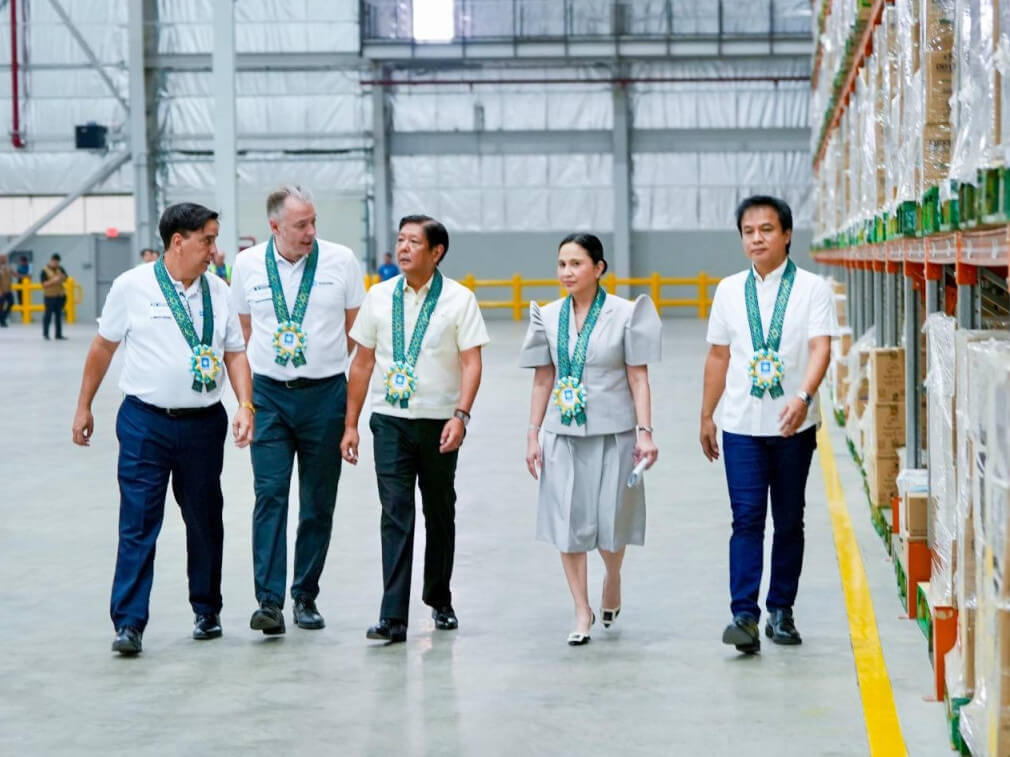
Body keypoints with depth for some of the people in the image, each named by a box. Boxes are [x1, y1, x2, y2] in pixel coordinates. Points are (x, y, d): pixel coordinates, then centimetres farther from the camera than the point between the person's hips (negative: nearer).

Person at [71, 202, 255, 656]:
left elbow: (235, 353, 7)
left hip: (204, 423, 3)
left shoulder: (218, 291, 5)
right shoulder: (132, 287, -4)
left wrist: (246, 405, -7)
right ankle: (128, 623, -2)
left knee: (205, 521, 14)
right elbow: (103, 347, 4)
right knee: (138, 525, -5)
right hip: (145, 420, -3)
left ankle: (207, 612, 29)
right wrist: (84, 407, 8)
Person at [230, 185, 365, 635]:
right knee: (270, 495, -9)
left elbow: (355, 327, 9)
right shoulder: (248, 264, 1)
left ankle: (306, 597, 17)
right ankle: (270, 602, -12)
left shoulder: (341, 260, -1)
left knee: (318, 503, 6)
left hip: (325, 393, 0)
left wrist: (324, 359, 10)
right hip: (269, 394, 0)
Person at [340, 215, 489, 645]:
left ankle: (439, 600, 31)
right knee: (396, 515, -7)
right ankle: (393, 617, -11)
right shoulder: (379, 296, 5)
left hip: (439, 423, -1)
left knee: (439, 513, 13)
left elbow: (471, 362, -7)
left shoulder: (458, 299, -2)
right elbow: (362, 362, 9)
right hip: (390, 421, 1)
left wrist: (460, 416, -20)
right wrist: (350, 424, 7)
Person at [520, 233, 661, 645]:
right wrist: (533, 435, 6)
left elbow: (638, 378, -5)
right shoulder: (549, 316, 4)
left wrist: (645, 432, -11)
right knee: (568, 520, 0)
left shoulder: (625, 314, -5)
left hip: (612, 432, -3)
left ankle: (612, 579, 35)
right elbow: (543, 380, 8)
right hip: (562, 434, 3)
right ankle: (582, 611, 11)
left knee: (609, 520, 3)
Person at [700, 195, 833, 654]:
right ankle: (744, 615, -11)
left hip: (793, 425, -1)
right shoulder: (729, 290, 7)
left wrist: (804, 397, -30)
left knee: (789, 521, 8)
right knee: (747, 518, -8)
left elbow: (820, 347, -13)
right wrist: (706, 416, 15)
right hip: (741, 425, 1)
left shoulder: (811, 289, -2)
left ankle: (781, 611, 19)